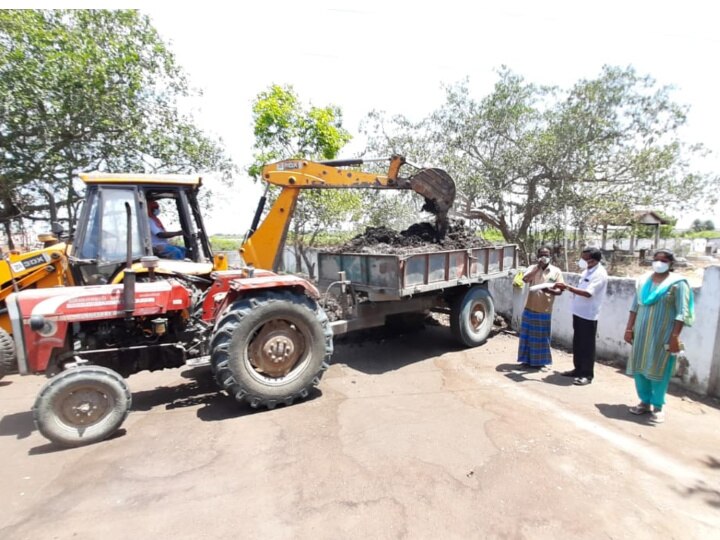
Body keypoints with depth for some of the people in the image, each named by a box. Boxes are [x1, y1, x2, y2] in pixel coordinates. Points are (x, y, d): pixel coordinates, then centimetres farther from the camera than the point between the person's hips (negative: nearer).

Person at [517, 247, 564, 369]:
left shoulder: (556, 271, 1)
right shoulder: (533, 268, 2)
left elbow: (559, 290, -2)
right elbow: (525, 279, -18)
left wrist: (549, 290, -24)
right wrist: (538, 267, -21)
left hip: (545, 310, -1)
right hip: (530, 308, 1)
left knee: (542, 336, 8)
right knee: (528, 335, 8)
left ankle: (539, 361, 22)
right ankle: (527, 359, 21)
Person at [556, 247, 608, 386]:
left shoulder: (600, 274, -16)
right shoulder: (587, 271, 12)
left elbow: (588, 293, -27)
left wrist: (568, 287, -27)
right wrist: (567, 288, 7)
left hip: (588, 315, -9)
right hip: (578, 312, 9)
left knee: (587, 346, 1)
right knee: (577, 344, 16)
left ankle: (587, 374, 11)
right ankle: (578, 369, 28)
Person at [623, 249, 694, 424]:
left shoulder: (677, 283, -7)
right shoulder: (643, 281, 7)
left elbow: (682, 313, -11)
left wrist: (675, 336, -16)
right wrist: (629, 328, 7)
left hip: (663, 335, -5)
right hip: (642, 333, 5)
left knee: (658, 370, 2)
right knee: (639, 368, 9)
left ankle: (658, 406, 16)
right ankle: (645, 401, 23)